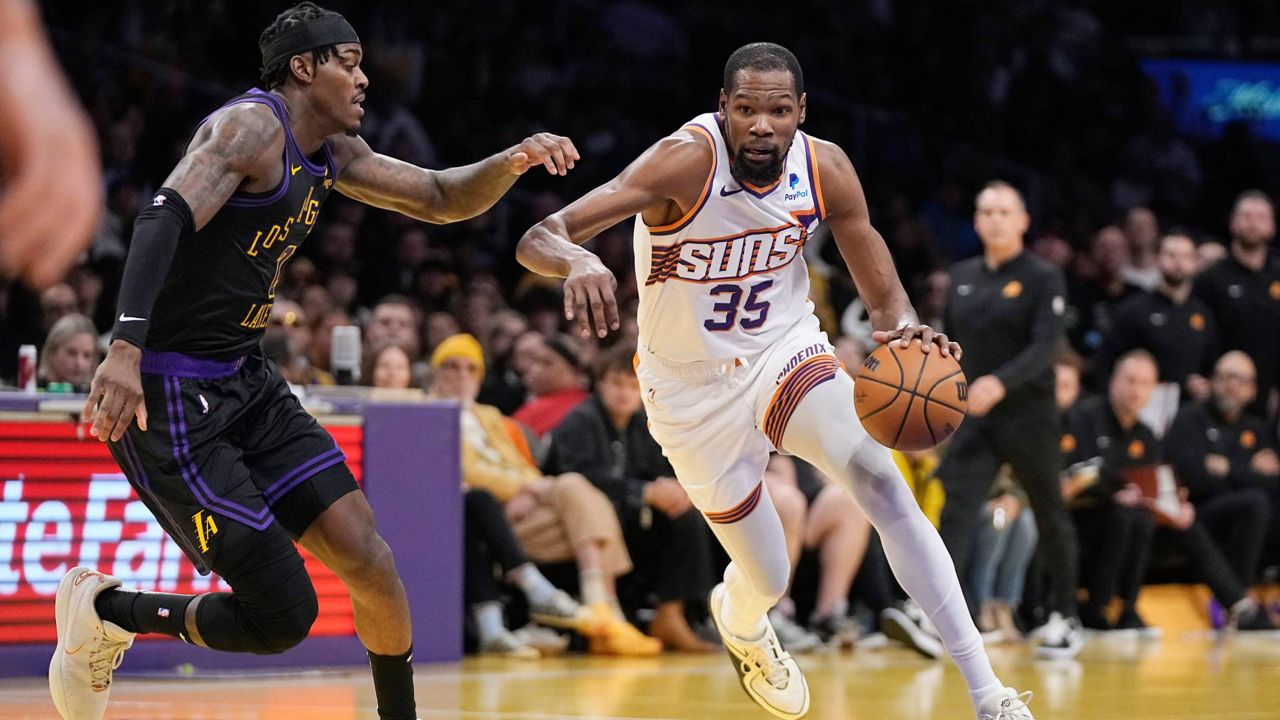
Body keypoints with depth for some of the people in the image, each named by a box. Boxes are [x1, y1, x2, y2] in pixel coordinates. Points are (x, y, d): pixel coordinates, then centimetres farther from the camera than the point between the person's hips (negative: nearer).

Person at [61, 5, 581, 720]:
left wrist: (515, 161, 1)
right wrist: (126, 346, -44)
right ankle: (105, 611, 11)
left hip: (246, 382, 9)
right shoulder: (252, 126, -15)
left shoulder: (334, 154, 14)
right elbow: (166, 217, -30)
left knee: (368, 560, 1)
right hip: (167, 396, -9)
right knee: (282, 615, -11)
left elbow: (442, 200, 23)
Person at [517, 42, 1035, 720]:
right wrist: (576, 262, -59)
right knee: (768, 579, 6)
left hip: (785, 349, 2)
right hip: (695, 385, -2)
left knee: (882, 482, -24)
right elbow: (536, 240, -35)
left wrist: (905, 332, -28)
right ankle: (738, 620, 48)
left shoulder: (825, 169, -14)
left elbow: (884, 294, -3)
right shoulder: (687, 161, -28)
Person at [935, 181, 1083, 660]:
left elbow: (1045, 346, -17)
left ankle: (1064, 618, 25)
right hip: (972, 418, 3)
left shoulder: (1043, 278, -5)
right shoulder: (962, 276, 10)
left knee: (1049, 516, 10)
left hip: (1028, 416, -3)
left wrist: (1001, 382, -33)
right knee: (957, 512, -14)